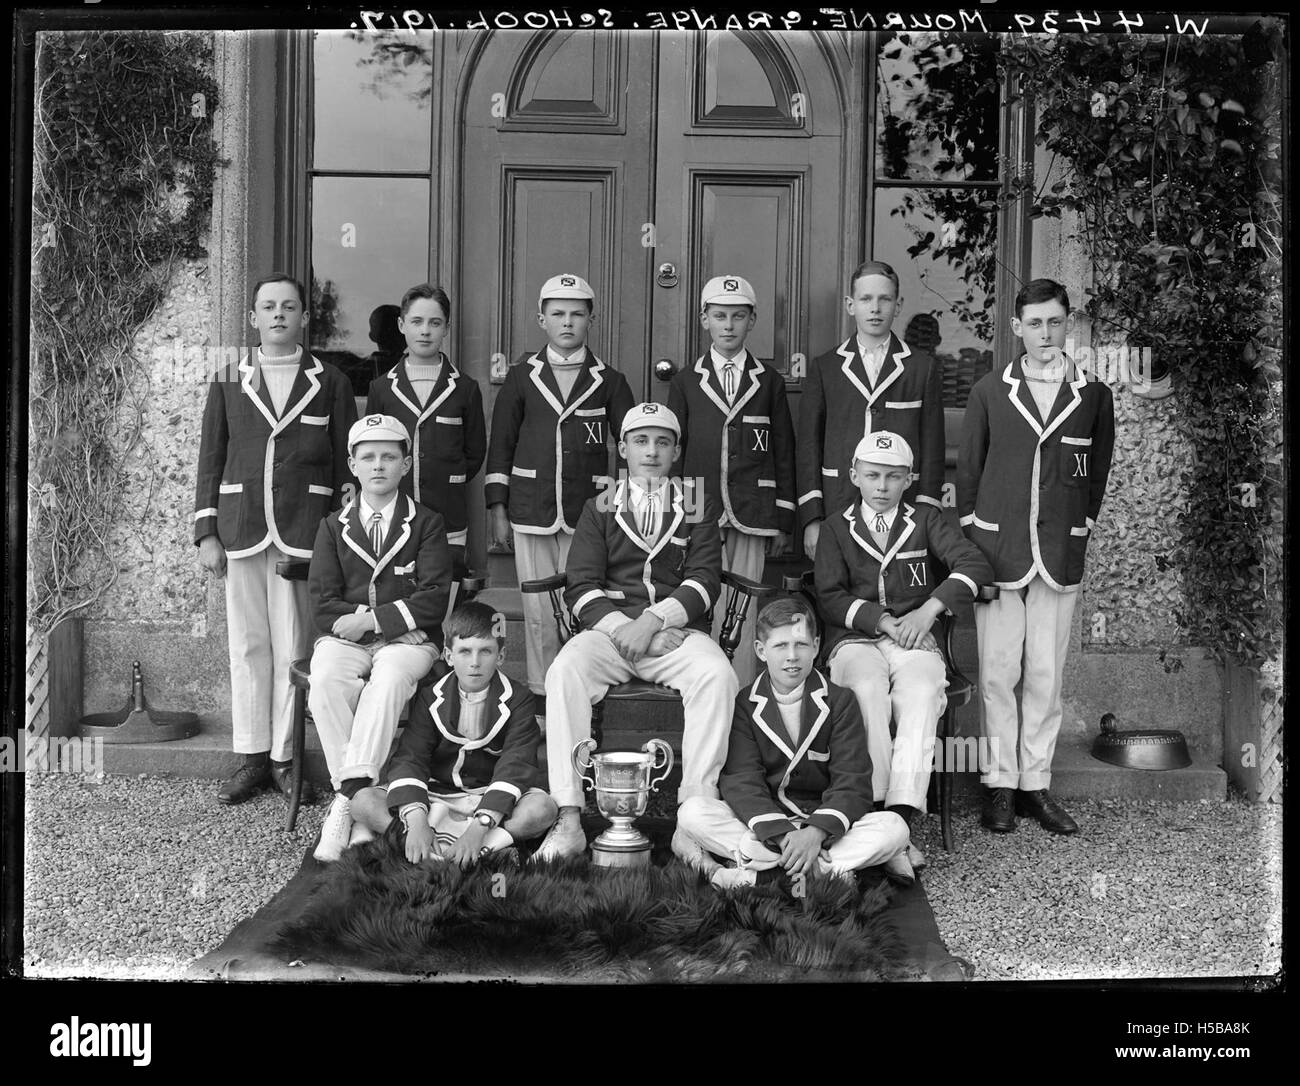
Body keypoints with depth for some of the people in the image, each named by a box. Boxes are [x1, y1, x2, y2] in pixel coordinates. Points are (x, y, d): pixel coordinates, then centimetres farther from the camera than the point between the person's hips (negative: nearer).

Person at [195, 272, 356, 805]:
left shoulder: (330, 383, 7)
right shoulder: (228, 381, 12)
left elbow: (346, 462, 7)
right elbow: (210, 458, 12)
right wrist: (206, 532, 6)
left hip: (303, 532, -2)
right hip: (241, 530, 2)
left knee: (293, 647, -2)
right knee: (248, 645, 5)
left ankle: (285, 757, 8)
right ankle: (252, 756, 14)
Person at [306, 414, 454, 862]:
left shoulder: (426, 524, 9)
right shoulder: (334, 526, 16)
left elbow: (433, 599, -4)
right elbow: (322, 604, 7)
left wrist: (374, 619, -12)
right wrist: (354, 620, -12)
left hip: (408, 639, -2)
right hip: (345, 637, 2)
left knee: (388, 679, -36)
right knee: (324, 681, -32)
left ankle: (347, 800, -37)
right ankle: (353, 792, -28)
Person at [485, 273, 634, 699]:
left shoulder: (609, 381, 6)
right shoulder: (521, 378, 8)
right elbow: (501, 444, 9)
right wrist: (497, 509, 5)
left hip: (588, 515, -1)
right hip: (531, 514, 1)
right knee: (538, 614, 5)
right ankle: (542, 696, 15)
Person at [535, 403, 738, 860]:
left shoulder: (699, 510, 16)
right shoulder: (599, 509, 17)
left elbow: (704, 581, 2)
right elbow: (581, 587, 6)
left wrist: (654, 620, -15)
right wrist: (623, 629, -12)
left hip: (677, 630, 0)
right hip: (610, 628, 1)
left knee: (716, 675, -33)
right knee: (565, 671, -31)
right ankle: (568, 819, -30)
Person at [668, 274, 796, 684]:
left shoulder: (770, 382, 9)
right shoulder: (685, 382, 10)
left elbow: (784, 453, 8)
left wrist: (784, 522, 4)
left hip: (751, 514, 0)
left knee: (744, 611, 0)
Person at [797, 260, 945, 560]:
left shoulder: (924, 368, 7)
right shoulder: (824, 368, 10)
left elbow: (932, 449, 5)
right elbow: (809, 447, 7)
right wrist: (811, 518, -1)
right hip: (837, 510, 1)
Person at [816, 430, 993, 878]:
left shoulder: (926, 521, 15)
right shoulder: (836, 527, 14)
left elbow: (974, 564, 0)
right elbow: (830, 597, 4)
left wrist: (928, 609, -14)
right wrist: (879, 619, -12)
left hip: (916, 640, 1)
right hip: (855, 641, 0)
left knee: (921, 693, -32)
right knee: (868, 689, -34)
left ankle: (902, 818, -39)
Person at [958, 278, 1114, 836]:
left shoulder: (1094, 396, 5)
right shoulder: (989, 392, 3)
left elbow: (1098, 472, 14)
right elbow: (967, 469, 7)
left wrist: (1079, 529, 9)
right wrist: (974, 531, 4)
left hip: (1060, 555, 1)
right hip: (998, 549, -1)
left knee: (1046, 674, 6)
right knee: (998, 671, 1)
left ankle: (1035, 784, 16)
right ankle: (999, 784, 12)